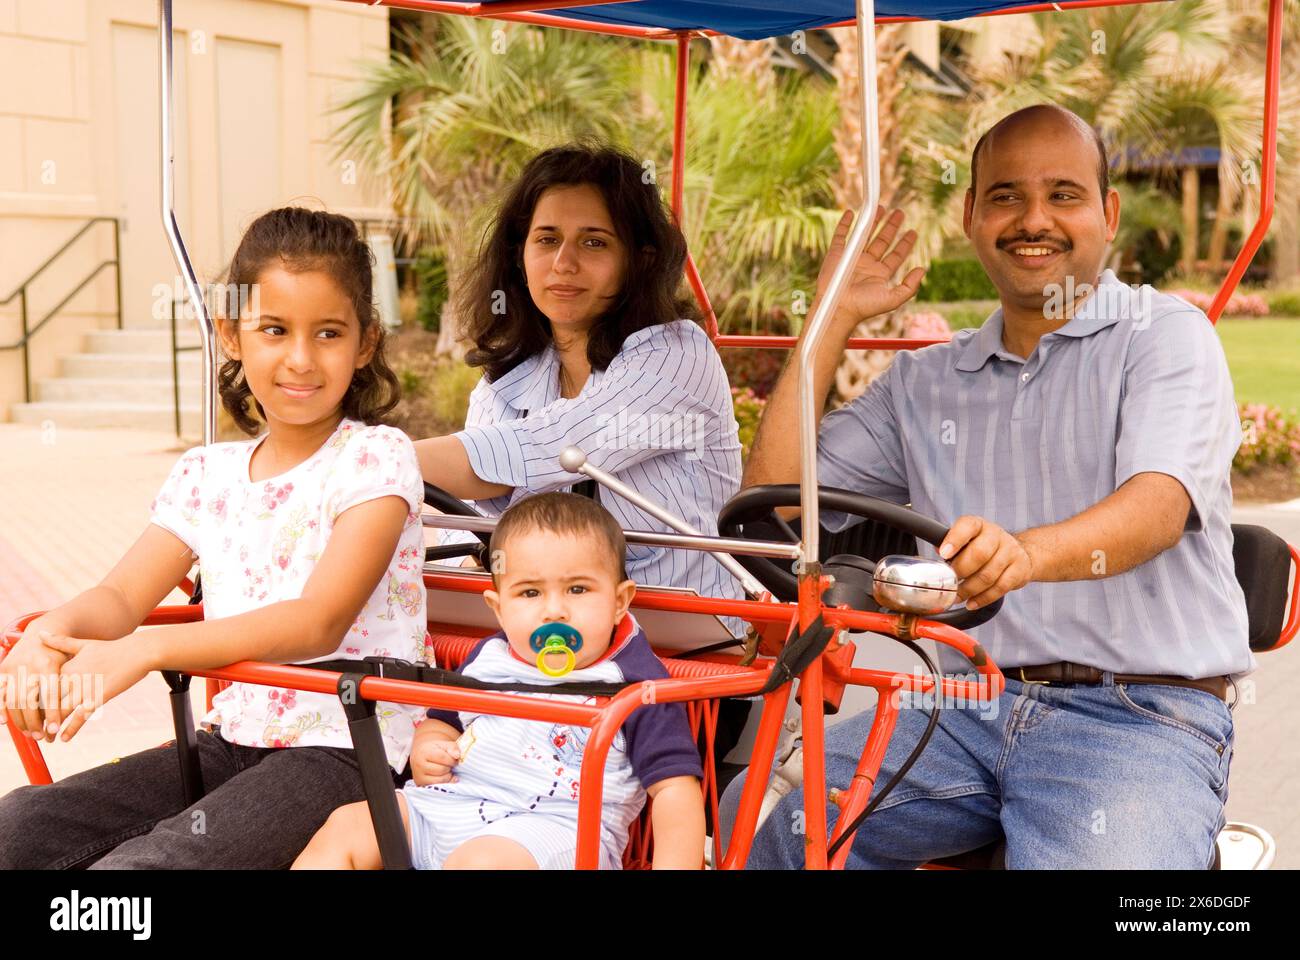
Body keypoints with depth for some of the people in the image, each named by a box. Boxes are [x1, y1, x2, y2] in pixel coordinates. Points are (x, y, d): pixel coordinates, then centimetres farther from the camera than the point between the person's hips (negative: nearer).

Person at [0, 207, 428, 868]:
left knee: (136, 863, -27)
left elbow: (321, 620, -20)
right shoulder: (209, 475, 11)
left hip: (343, 751, -6)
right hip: (231, 740, 6)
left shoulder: (376, 458, -8)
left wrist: (143, 652, -29)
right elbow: (121, 595, 2)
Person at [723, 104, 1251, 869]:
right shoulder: (926, 382, 19)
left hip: (1140, 715, -3)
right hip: (967, 711, 4)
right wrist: (833, 321, 12)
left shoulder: (1166, 335, 3)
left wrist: (1026, 553, -38)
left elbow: (1159, 504, -17)